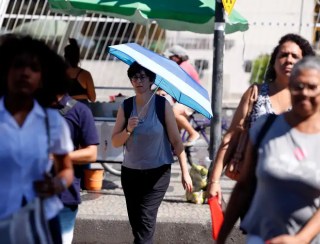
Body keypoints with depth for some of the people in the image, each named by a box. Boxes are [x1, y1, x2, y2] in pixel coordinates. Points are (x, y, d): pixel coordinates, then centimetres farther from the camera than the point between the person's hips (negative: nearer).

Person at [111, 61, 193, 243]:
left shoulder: (163, 105, -6)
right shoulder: (126, 107, 2)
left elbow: (176, 140, -5)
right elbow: (115, 142, 2)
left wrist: (185, 172, -7)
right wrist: (128, 129, -18)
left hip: (157, 173, -4)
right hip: (131, 172, 4)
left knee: (145, 220, -12)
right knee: (136, 222, 7)